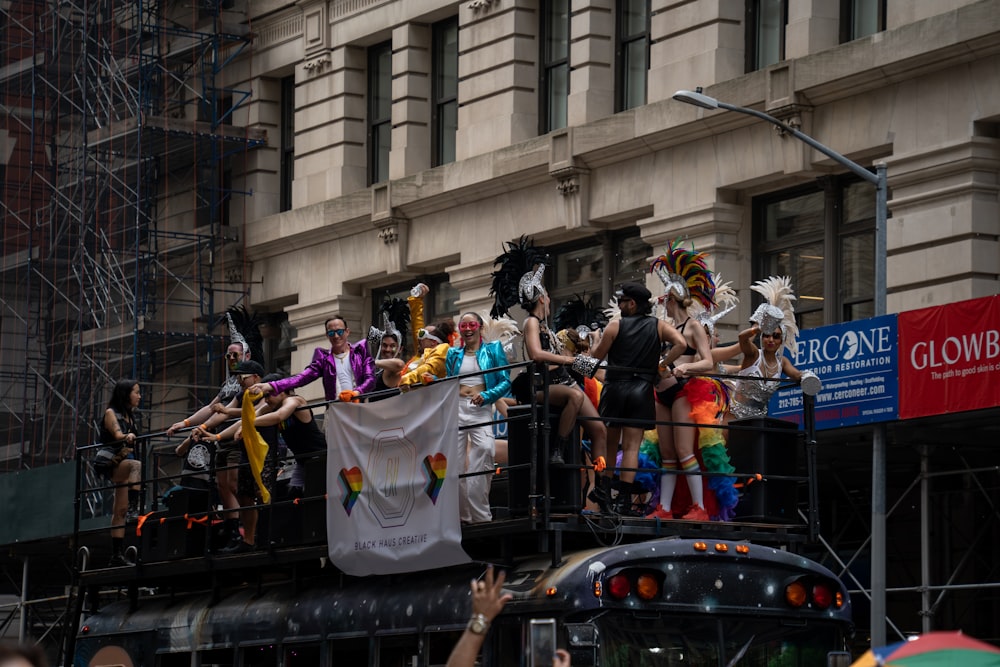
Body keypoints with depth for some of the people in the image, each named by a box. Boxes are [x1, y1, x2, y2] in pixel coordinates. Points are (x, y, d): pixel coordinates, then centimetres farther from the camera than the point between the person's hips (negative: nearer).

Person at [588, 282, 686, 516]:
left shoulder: (615, 326, -3)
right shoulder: (658, 326, 3)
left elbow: (597, 356, 1)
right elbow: (680, 343, -12)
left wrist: (596, 342, 22)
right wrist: (661, 365, -3)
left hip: (615, 387, -1)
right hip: (642, 389, 1)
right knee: (631, 447, 0)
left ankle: (603, 492, 10)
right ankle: (624, 499, -7)